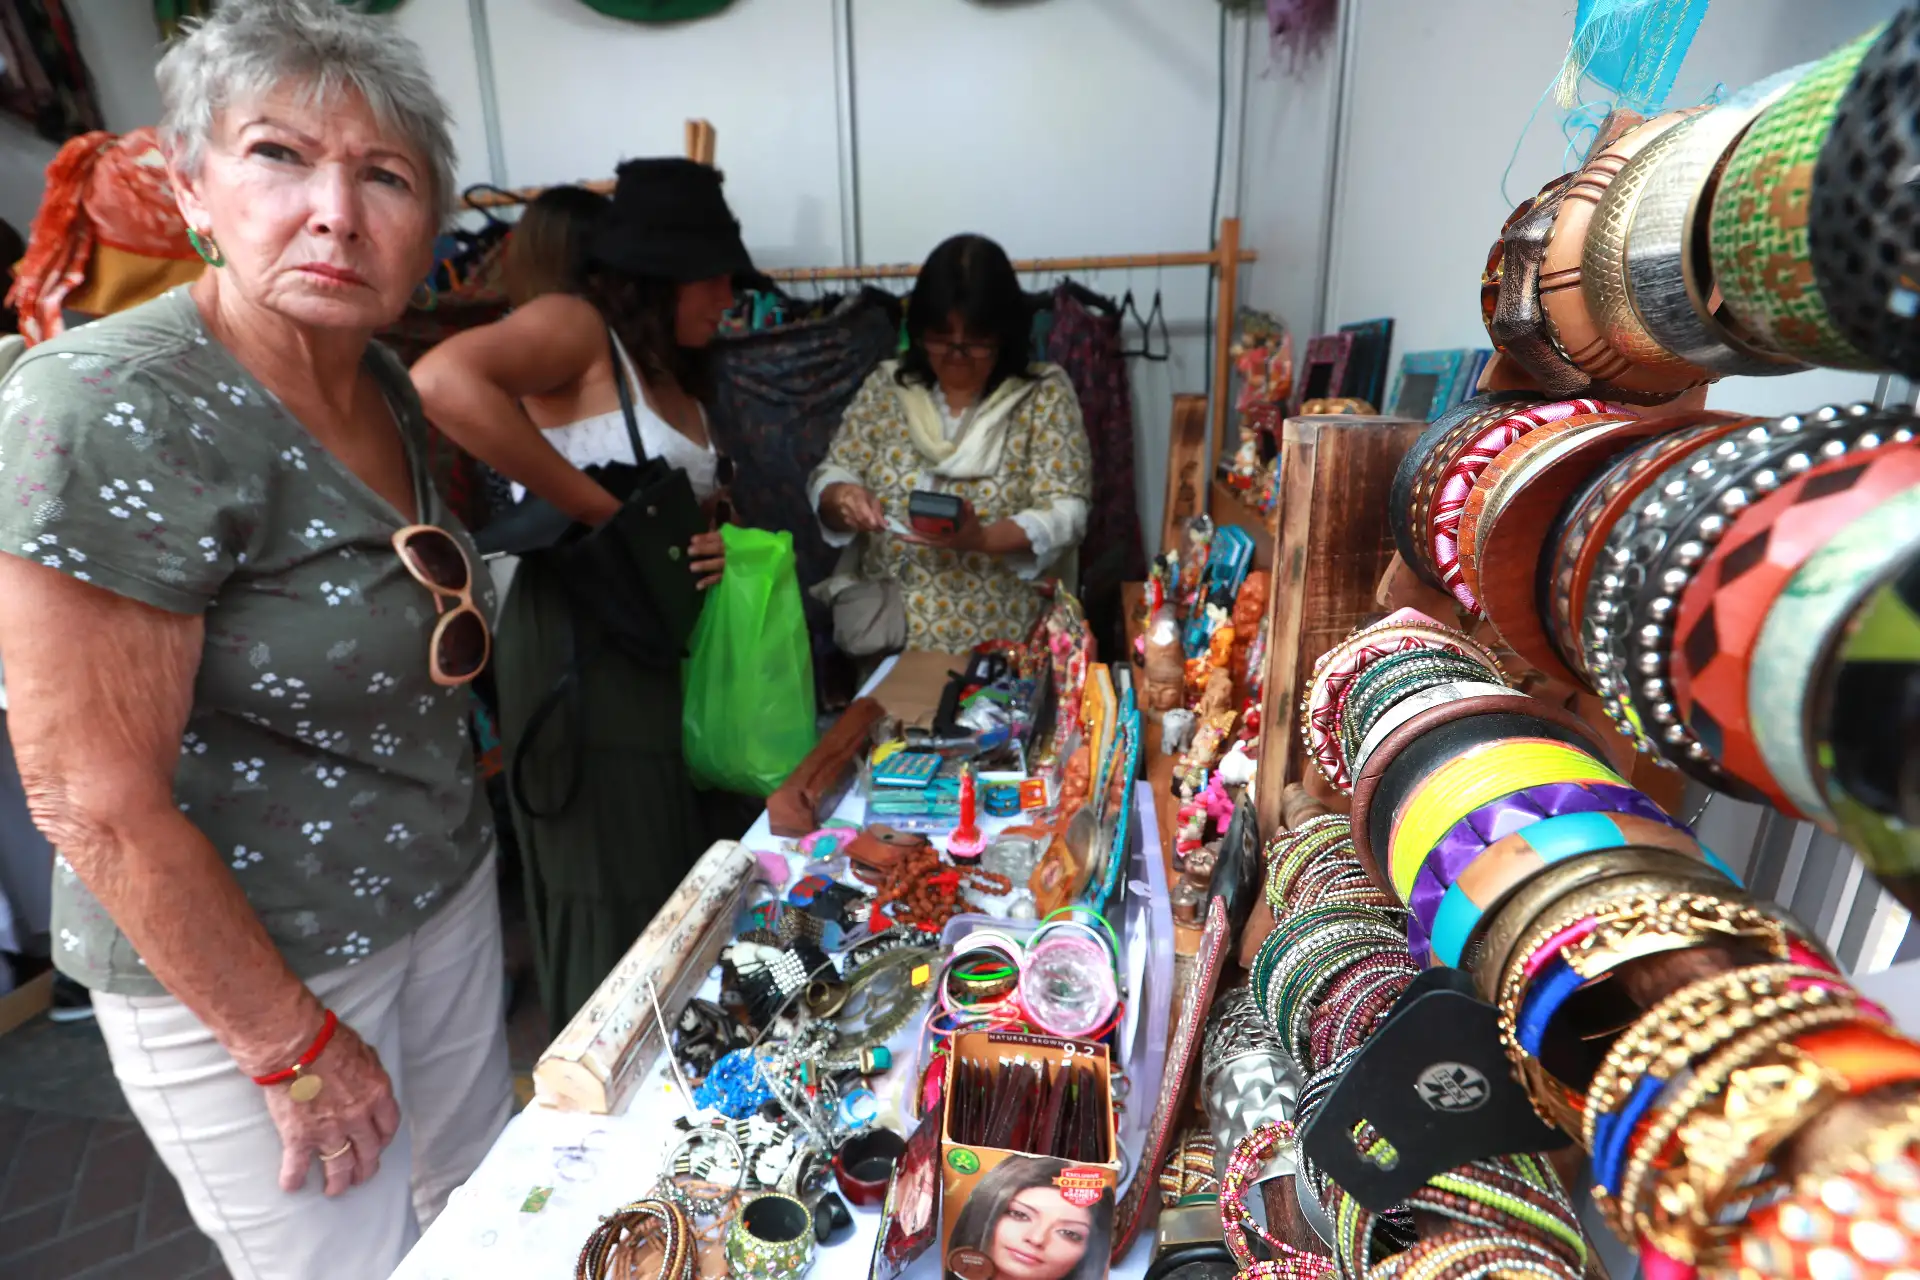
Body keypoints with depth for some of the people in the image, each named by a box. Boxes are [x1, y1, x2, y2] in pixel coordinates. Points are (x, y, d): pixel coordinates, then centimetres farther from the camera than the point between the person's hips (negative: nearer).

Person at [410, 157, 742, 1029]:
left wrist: (717, 543, -2)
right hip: (580, 648, -9)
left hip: (667, 646, 9)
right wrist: (604, 510, -25)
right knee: (612, 899, 2)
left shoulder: (676, 374, 17)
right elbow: (441, 382, -29)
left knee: (681, 883, 18)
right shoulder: (577, 327, -10)